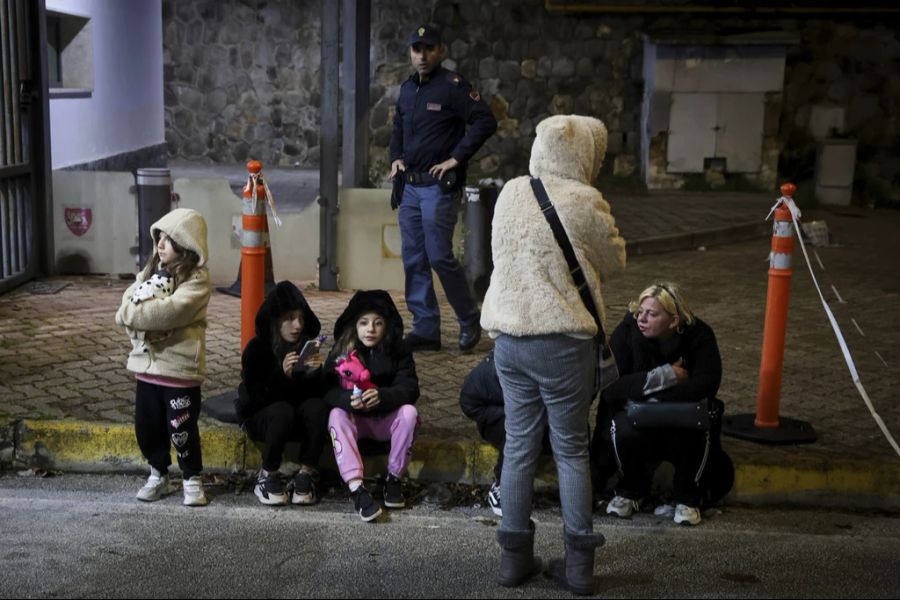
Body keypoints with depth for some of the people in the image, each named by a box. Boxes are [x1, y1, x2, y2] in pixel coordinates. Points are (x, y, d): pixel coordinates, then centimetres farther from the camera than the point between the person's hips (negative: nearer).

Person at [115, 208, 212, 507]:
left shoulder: (197, 280, -12)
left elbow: (170, 311, -27)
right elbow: (126, 308, 0)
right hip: (146, 363, 7)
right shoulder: (150, 271, 10)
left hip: (180, 367, -6)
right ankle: (158, 476, 33)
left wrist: (133, 311, -17)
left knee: (181, 429, 2)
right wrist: (146, 326, -19)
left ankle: (192, 480, 20)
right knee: (146, 426, 15)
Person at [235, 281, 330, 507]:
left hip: (298, 419, 3)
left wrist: (315, 371, -27)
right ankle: (267, 477, -17)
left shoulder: (307, 345, -5)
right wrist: (282, 375, -37)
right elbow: (255, 396, -21)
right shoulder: (257, 349, -14)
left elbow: (317, 393, -6)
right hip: (259, 416, -3)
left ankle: (307, 475, -18)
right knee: (282, 411, -36)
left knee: (318, 407, -30)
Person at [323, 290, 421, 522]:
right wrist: (349, 399, -40)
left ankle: (394, 479, -14)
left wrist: (382, 396, -40)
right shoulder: (342, 351, -6)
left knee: (409, 412, -29)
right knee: (336, 415, -30)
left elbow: (410, 389, -19)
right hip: (355, 419, 0)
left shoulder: (398, 352, -7)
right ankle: (356, 488, -41)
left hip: (388, 418, 0)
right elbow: (328, 390, -16)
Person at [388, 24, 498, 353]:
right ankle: (425, 330, 16)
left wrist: (456, 158, -16)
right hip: (410, 186, 7)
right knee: (413, 259, 7)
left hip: (439, 186, -7)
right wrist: (396, 158, 10)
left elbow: (486, 121, -16)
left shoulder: (452, 86, -9)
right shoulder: (407, 88, 13)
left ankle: (470, 320, 12)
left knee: (439, 256, -8)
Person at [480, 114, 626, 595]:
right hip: (563, 341, -4)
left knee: (519, 445, 12)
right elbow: (614, 261, 2)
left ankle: (514, 555, 19)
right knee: (571, 449, 6)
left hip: (509, 337, 5)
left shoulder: (510, 195, 5)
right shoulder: (583, 202, -11)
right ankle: (578, 563, 13)